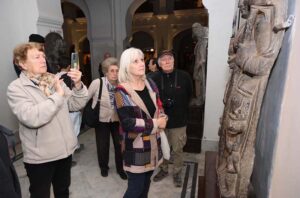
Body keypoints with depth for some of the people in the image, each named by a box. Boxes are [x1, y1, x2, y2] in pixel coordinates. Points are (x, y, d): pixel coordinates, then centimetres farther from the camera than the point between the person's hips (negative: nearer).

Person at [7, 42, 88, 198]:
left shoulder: (55, 80, 2)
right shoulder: (16, 88, -12)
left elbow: (76, 105, 1)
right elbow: (31, 118, -29)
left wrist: (78, 85, -16)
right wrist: (58, 95, -22)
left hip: (64, 149, 4)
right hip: (40, 157, -4)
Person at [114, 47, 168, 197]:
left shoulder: (150, 84, 4)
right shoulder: (122, 92, -15)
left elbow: (159, 107, 13)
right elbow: (128, 123, -22)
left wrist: (162, 118, -9)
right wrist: (155, 124, -17)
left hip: (153, 142, 6)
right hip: (136, 145, -6)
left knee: (146, 182, 21)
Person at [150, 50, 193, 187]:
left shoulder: (184, 77, -7)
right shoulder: (154, 78, -7)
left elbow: (189, 96, 6)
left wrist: (181, 109, 3)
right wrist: (162, 103, -13)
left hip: (178, 120, -1)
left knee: (177, 150, 13)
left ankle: (177, 173, 36)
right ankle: (163, 170, 42)